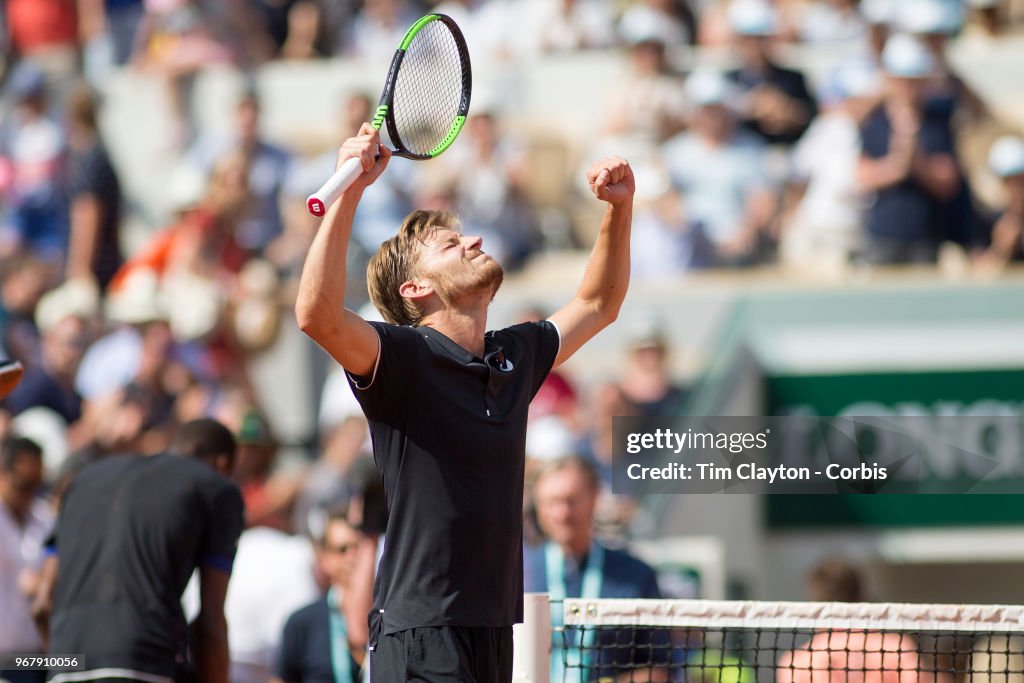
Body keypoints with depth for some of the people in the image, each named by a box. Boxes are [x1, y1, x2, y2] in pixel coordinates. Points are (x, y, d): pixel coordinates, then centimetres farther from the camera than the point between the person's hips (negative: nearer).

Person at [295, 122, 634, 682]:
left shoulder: (514, 357, 15)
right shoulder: (404, 356, -7)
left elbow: (597, 306, 33)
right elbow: (318, 316, -27)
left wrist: (619, 209, 21)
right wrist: (349, 191, -29)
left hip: (495, 633, 7)